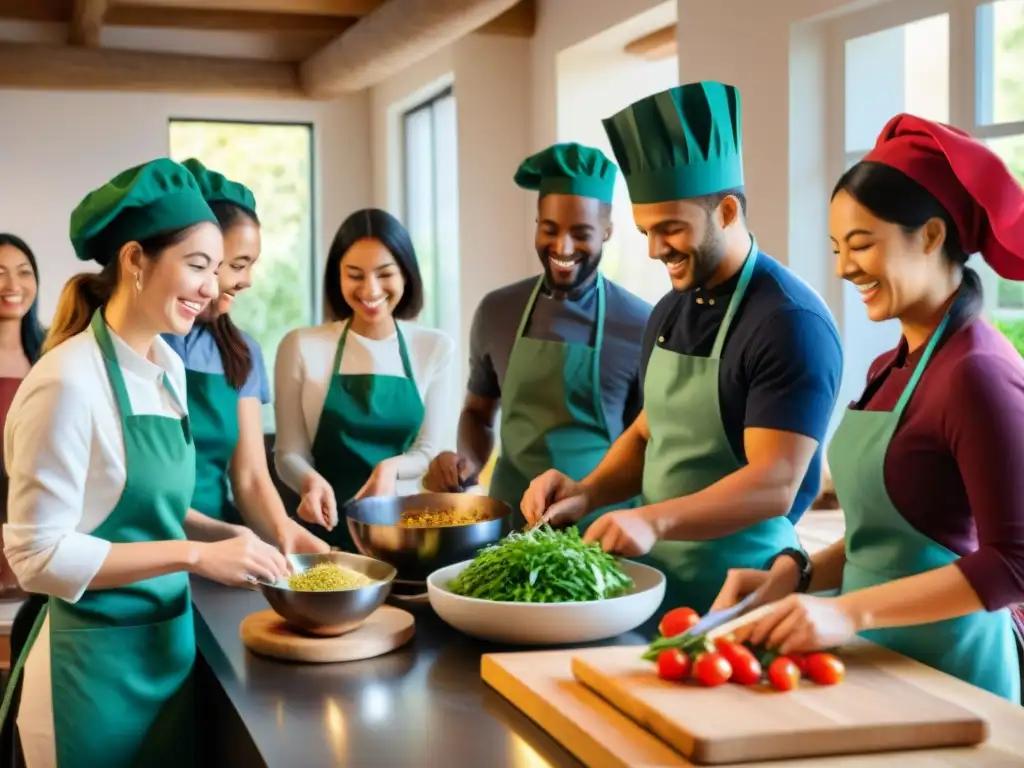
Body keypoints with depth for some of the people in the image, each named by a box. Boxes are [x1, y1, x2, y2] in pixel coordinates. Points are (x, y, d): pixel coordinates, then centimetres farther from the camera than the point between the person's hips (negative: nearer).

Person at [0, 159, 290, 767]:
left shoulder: (170, 368, 5)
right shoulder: (69, 382, -19)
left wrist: (229, 536, -2)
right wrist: (195, 554, -22)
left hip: (172, 642, 8)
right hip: (99, 660, -8)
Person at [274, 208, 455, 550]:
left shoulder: (435, 348, 4)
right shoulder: (301, 346, -3)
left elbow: (428, 451, 5)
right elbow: (288, 453, 0)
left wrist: (392, 467, -15)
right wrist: (312, 481, -21)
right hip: (328, 527, -1)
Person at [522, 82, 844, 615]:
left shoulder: (790, 321, -18)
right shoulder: (669, 313, 8)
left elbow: (775, 484, -24)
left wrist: (656, 519, -37)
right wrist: (587, 493, -1)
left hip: (736, 592, -8)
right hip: (654, 579, 8)